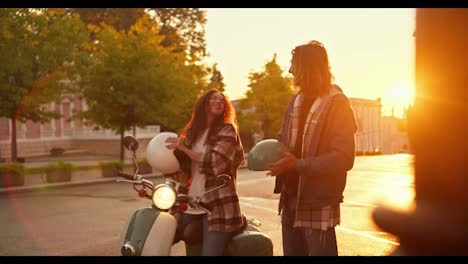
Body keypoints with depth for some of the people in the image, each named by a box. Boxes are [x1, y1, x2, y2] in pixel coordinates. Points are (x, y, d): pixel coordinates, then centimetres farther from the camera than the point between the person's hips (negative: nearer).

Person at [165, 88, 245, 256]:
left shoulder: (227, 130, -1)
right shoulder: (193, 131, 17)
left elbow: (215, 162, -16)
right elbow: (185, 166, 15)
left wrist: (184, 148, -13)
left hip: (218, 205, -6)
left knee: (209, 252, -13)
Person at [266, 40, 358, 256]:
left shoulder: (337, 104, -12)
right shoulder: (296, 101, 10)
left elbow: (344, 158, -19)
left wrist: (298, 165, -25)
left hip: (319, 207, -7)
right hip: (290, 202, 7)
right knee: (291, 252, 17)